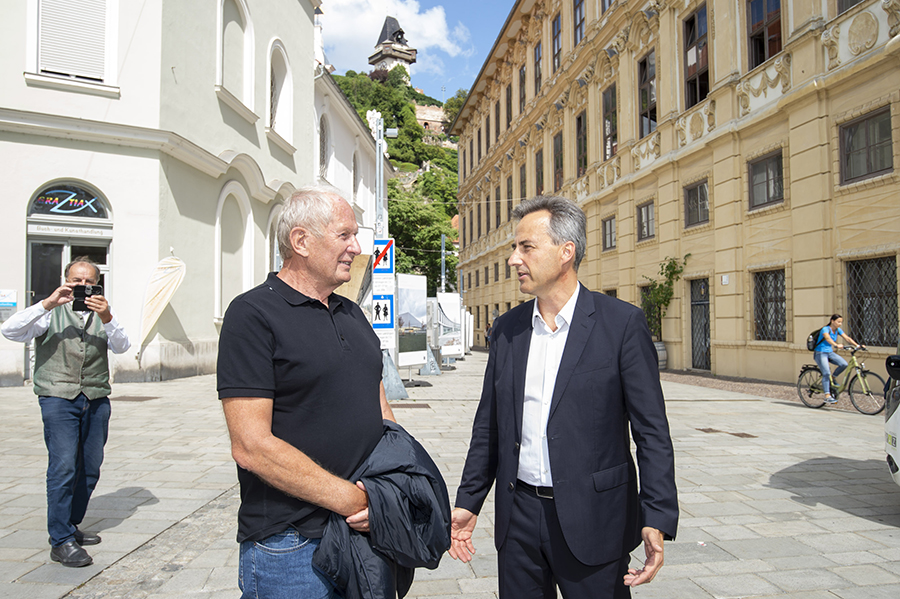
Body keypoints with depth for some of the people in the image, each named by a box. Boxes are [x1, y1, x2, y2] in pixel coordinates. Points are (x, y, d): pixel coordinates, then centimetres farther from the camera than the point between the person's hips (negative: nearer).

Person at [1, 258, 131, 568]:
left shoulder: (103, 315, 13)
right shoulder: (52, 313, 7)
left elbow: (122, 346, -3)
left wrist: (107, 318, -21)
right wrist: (49, 303, -17)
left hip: (96, 400, 4)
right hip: (58, 398, -3)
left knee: (90, 468, 7)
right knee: (63, 467, -10)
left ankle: (71, 526, 23)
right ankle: (61, 542, -3)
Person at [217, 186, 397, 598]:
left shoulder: (352, 314, 12)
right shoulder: (253, 314, -12)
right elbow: (251, 446, -19)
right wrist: (354, 500, -18)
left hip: (366, 531, 7)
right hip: (290, 545, -7)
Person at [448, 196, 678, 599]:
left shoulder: (622, 323, -8)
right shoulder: (507, 328, 5)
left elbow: (651, 430, -8)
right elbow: (488, 426, 10)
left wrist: (658, 519, -15)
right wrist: (468, 502, 9)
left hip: (592, 520, -4)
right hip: (518, 518, 4)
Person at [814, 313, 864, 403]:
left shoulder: (838, 330, 5)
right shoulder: (825, 329, -17)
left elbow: (847, 338, -3)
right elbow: (828, 339, -37)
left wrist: (858, 345, -17)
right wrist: (836, 345, -54)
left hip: (830, 352, 7)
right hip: (820, 353, -7)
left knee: (844, 364, -18)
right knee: (826, 373, -20)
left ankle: (832, 379, 7)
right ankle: (827, 396, -19)